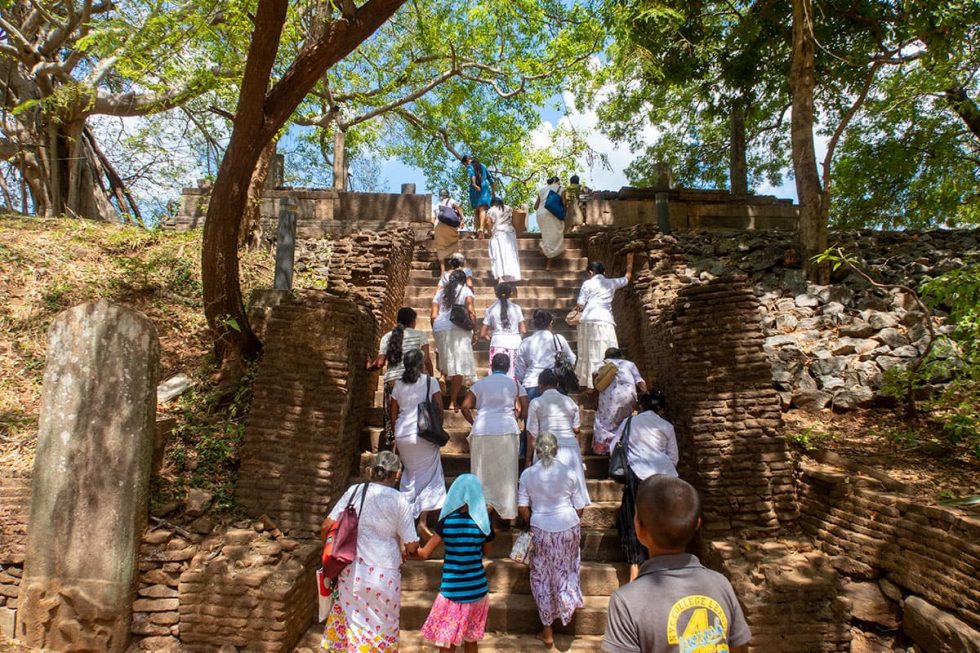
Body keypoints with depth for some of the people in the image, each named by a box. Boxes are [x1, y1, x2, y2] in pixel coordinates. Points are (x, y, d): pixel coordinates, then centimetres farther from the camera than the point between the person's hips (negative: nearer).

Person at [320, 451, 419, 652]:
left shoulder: (354, 491, -2)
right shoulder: (399, 500, -9)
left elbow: (326, 527, -1)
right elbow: (411, 547, -8)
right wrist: (404, 550, 14)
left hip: (351, 572, 2)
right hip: (384, 575, -2)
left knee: (354, 621, 19)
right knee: (382, 625, 17)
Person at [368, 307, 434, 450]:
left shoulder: (387, 336, 11)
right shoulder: (420, 335, 6)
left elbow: (380, 363, 6)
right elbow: (426, 359, -2)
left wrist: (370, 365, 26)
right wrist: (431, 378, 8)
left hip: (392, 380, 2)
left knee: (391, 419, 7)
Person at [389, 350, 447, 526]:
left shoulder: (398, 385, 7)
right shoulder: (430, 382, -3)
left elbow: (393, 414, 10)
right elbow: (439, 408, -8)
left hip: (402, 434, 4)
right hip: (424, 434, -4)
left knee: (411, 474, 21)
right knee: (429, 475, 6)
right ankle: (422, 520, 0)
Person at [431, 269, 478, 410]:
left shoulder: (441, 291, 21)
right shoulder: (465, 290, 10)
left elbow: (434, 315, 13)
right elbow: (471, 311, -5)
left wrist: (435, 331, 21)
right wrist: (474, 331, -2)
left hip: (440, 329, 4)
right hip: (458, 330, -4)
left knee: (446, 363, 22)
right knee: (458, 365, -2)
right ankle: (453, 402, -3)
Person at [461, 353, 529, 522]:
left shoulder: (480, 383, 11)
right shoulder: (515, 384, 10)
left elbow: (465, 407, 1)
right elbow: (525, 411, 5)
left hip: (482, 432, 0)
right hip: (507, 431, 0)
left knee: (483, 473, 12)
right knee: (506, 473, 10)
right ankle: (506, 513, 14)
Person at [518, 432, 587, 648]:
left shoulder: (527, 474, -6)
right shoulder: (569, 472, -5)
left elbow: (523, 508, -7)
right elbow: (580, 508, 0)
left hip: (542, 530, -1)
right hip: (569, 527, 1)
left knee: (542, 577, 13)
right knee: (566, 569, 26)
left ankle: (547, 632, 23)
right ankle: (568, 606, 42)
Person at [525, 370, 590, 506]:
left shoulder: (536, 403, 1)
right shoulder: (569, 401, 11)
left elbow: (532, 434, -1)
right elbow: (576, 429, 14)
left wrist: (528, 459, 6)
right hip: (572, 447, 4)